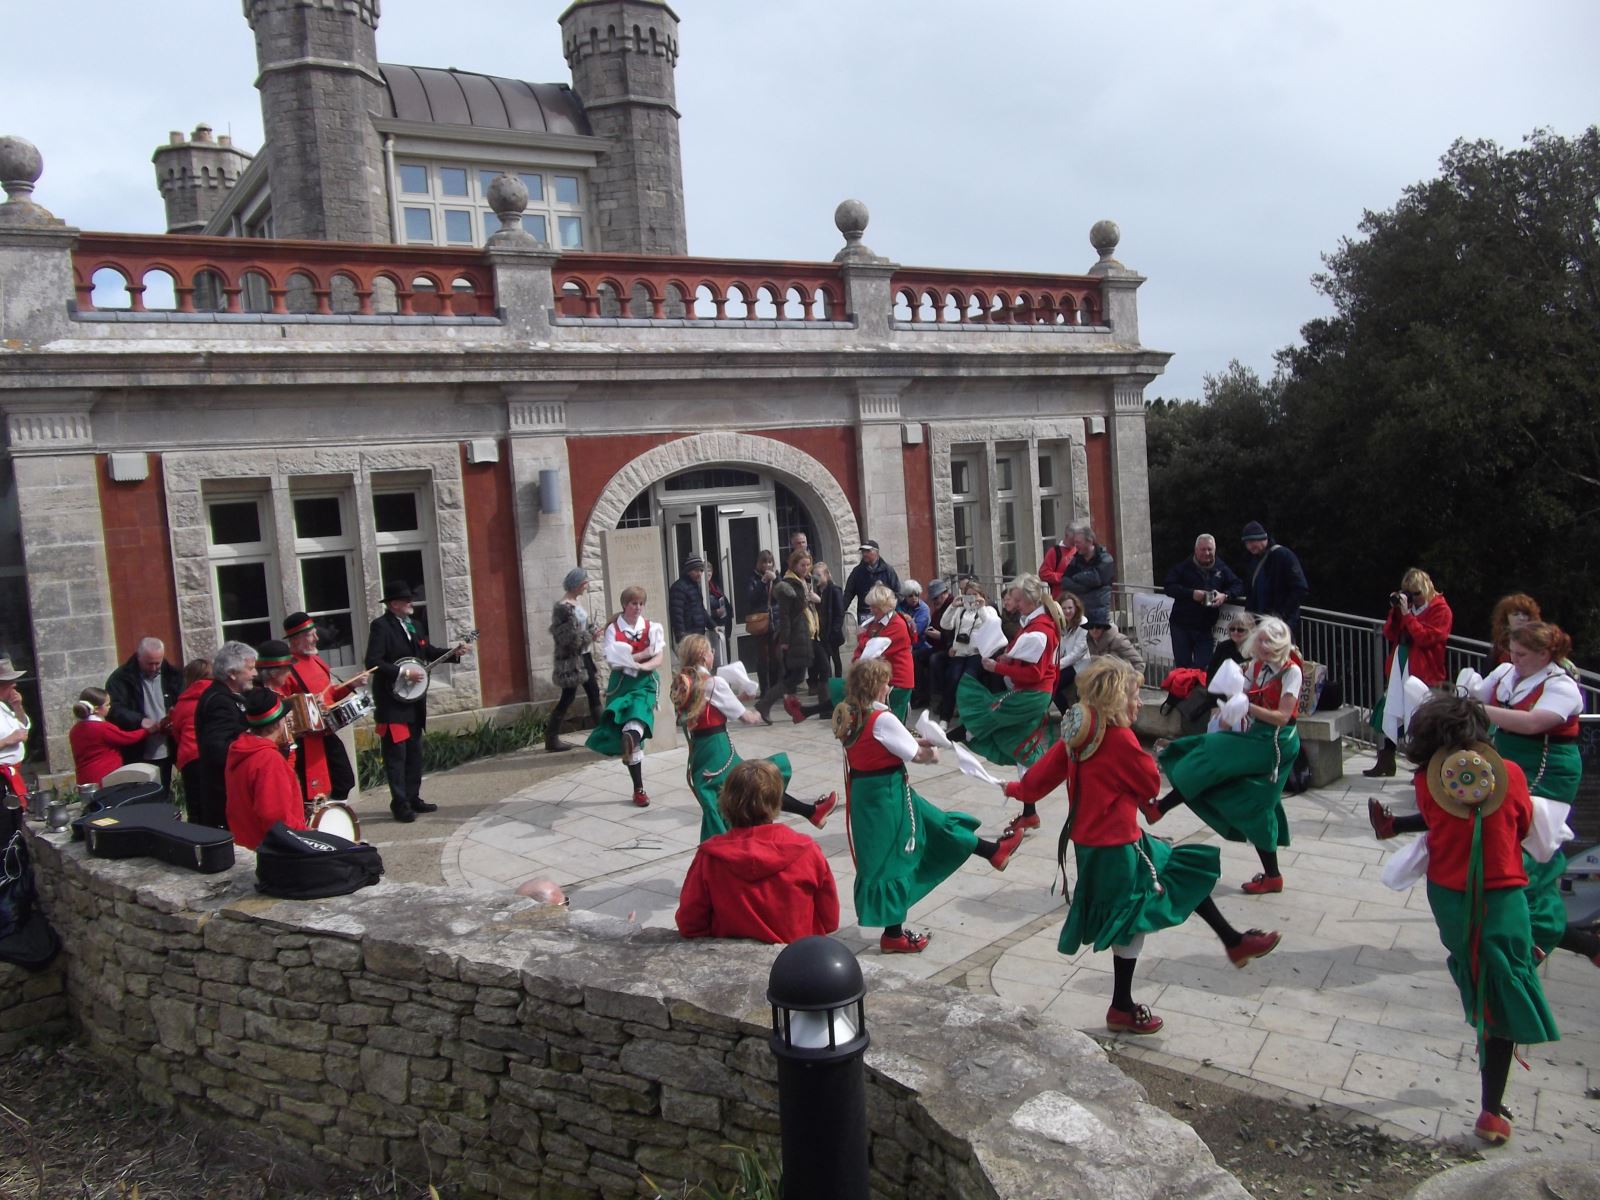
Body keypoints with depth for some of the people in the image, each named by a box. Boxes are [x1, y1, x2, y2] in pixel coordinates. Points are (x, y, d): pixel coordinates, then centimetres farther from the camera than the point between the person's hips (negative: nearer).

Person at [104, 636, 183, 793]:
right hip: (136, 755, -4)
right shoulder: (120, 678, -4)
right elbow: (114, 711, -13)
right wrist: (142, 722, -27)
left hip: (165, 753, 4)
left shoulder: (172, 676, 6)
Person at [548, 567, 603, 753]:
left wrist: (594, 630, 0)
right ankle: (551, 739, 9)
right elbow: (568, 637, -22)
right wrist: (590, 636, -16)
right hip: (570, 659, -9)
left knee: (594, 692, 11)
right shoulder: (563, 607, -20)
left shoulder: (578, 600, 8)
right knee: (568, 697, -2)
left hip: (584, 655, 9)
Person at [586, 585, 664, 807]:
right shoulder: (613, 629, 1)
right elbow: (612, 661, -10)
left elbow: (659, 658, -4)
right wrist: (642, 654, -14)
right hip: (622, 683, 0)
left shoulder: (651, 628, 5)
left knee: (640, 713, -35)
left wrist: (642, 666, -24)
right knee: (629, 740, 1)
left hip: (645, 682, 0)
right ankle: (639, 789, 10)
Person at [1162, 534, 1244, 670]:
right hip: (1181, 626, -1)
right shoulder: (1184, 567, -1)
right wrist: (1191, 593, -21)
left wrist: (1225, 596, -14)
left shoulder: (1221, 569, 7)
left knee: (1203, 667, 2)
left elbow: (1238, 586, 7)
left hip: (1205, 628, 2)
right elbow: (1168, 586, -10)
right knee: (1182, 665, 5)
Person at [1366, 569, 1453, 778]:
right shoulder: (1407, 606, 13)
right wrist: (1395, 611, -2)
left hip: (1423, 674, -7)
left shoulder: (1440, 610, -7)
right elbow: (1390, 635, 11)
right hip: (1399, 669, 7)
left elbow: (1426, 637, -19)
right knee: (1390, 713, 12)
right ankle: (1385, 762, 22)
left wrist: (1407, 614, -21)